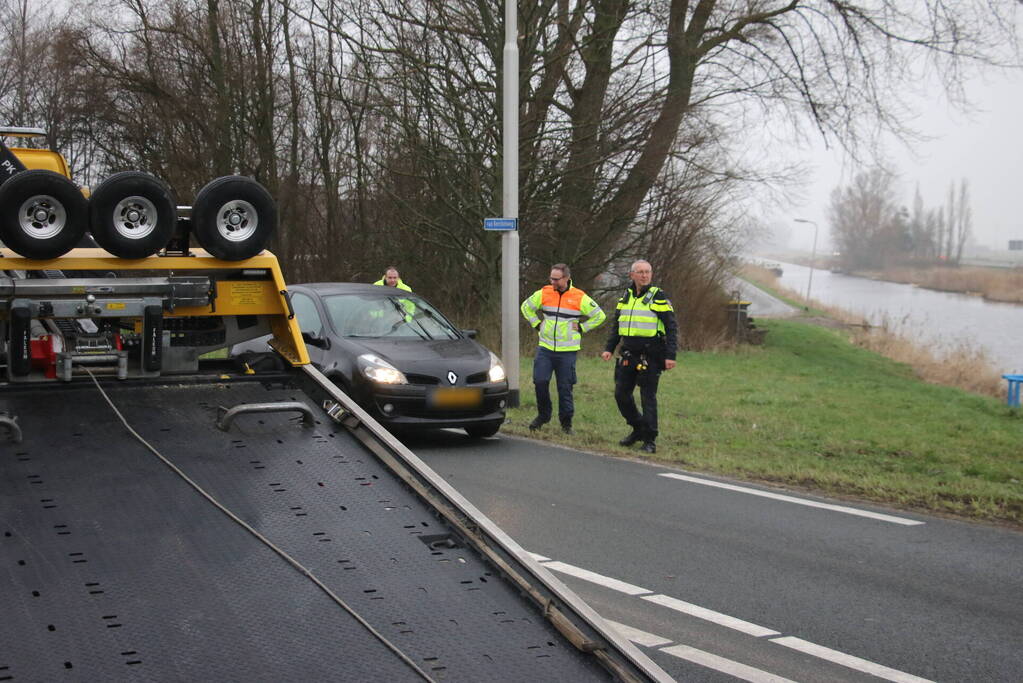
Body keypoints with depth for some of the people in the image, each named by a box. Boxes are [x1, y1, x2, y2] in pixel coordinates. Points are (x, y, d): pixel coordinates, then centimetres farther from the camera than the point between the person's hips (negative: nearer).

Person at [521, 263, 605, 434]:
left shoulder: (580, 297, -4)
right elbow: (526, 307, 19)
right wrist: (537, 324, 9)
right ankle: (543, 415, 15)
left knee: (565, 388, 2)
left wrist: (581, 328, -1)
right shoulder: (543, 293, 3)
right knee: (540, 381, -6)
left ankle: (566, 422, 14)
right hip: (545, 348, 2)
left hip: (568, 351, -2)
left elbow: (599, 316, 5)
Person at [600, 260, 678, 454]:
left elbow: (672, 327, -6)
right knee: (621, 394, 6)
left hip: (650, 355, -6)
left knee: (648, 396, -3)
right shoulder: (626, 297, 13)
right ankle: (638, 429, 25)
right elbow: (616, 326, 21)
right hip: (628, 354, 6)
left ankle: (649, 439, 6)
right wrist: (609, 348, 10)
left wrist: (670, 355, -13)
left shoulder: (658, 297, -4)